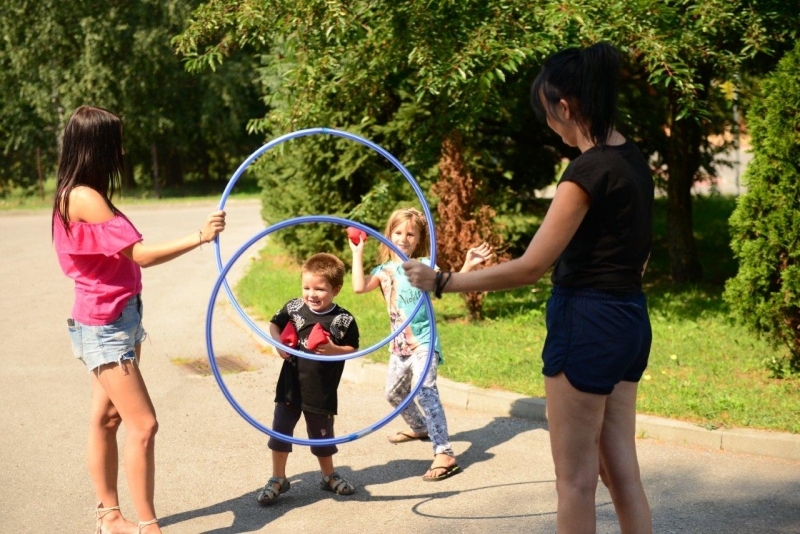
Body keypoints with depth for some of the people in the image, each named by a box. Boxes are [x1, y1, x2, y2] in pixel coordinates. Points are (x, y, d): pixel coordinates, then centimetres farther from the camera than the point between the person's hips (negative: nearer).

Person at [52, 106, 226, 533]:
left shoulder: (79, 195, 10)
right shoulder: (84, 198, -20)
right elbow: (142, 255, -23)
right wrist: (198, 238, -25)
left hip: (118, 319, 10)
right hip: (104, 327, -10)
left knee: (107, 417, 14)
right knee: (143, 424, -8)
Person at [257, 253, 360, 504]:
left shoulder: (344, 320, -11)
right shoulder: (293, 308, -6)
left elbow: (353, 349, -4)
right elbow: (274, 324, 7)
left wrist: (335, 350, -23)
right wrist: (278, 341, -12)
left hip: (322, 391, -2)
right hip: (291, 386, 2)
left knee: (322, 433, 15)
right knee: (280, 430, 6)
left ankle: (328, 476, 37)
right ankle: (278, 479, 22)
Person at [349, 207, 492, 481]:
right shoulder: (385, 270, 6)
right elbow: (359, 286, -9)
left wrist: (468, 265, -34)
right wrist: (357, 254, -6)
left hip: (423, 340, -7)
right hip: (399, 343, 7)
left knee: (424, 389, -24)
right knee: (394, 392, 22)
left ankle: (444, 454, -28)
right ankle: (419, 428, 50)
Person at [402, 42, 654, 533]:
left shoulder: (589, 170, -19)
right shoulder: (635, 161, 8)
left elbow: (529, 268, -21)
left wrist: (441, 282, -15)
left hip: (586, 325, -9)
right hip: (630, 322, 9)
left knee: (576, 478, 5)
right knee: (620, 469, 14)